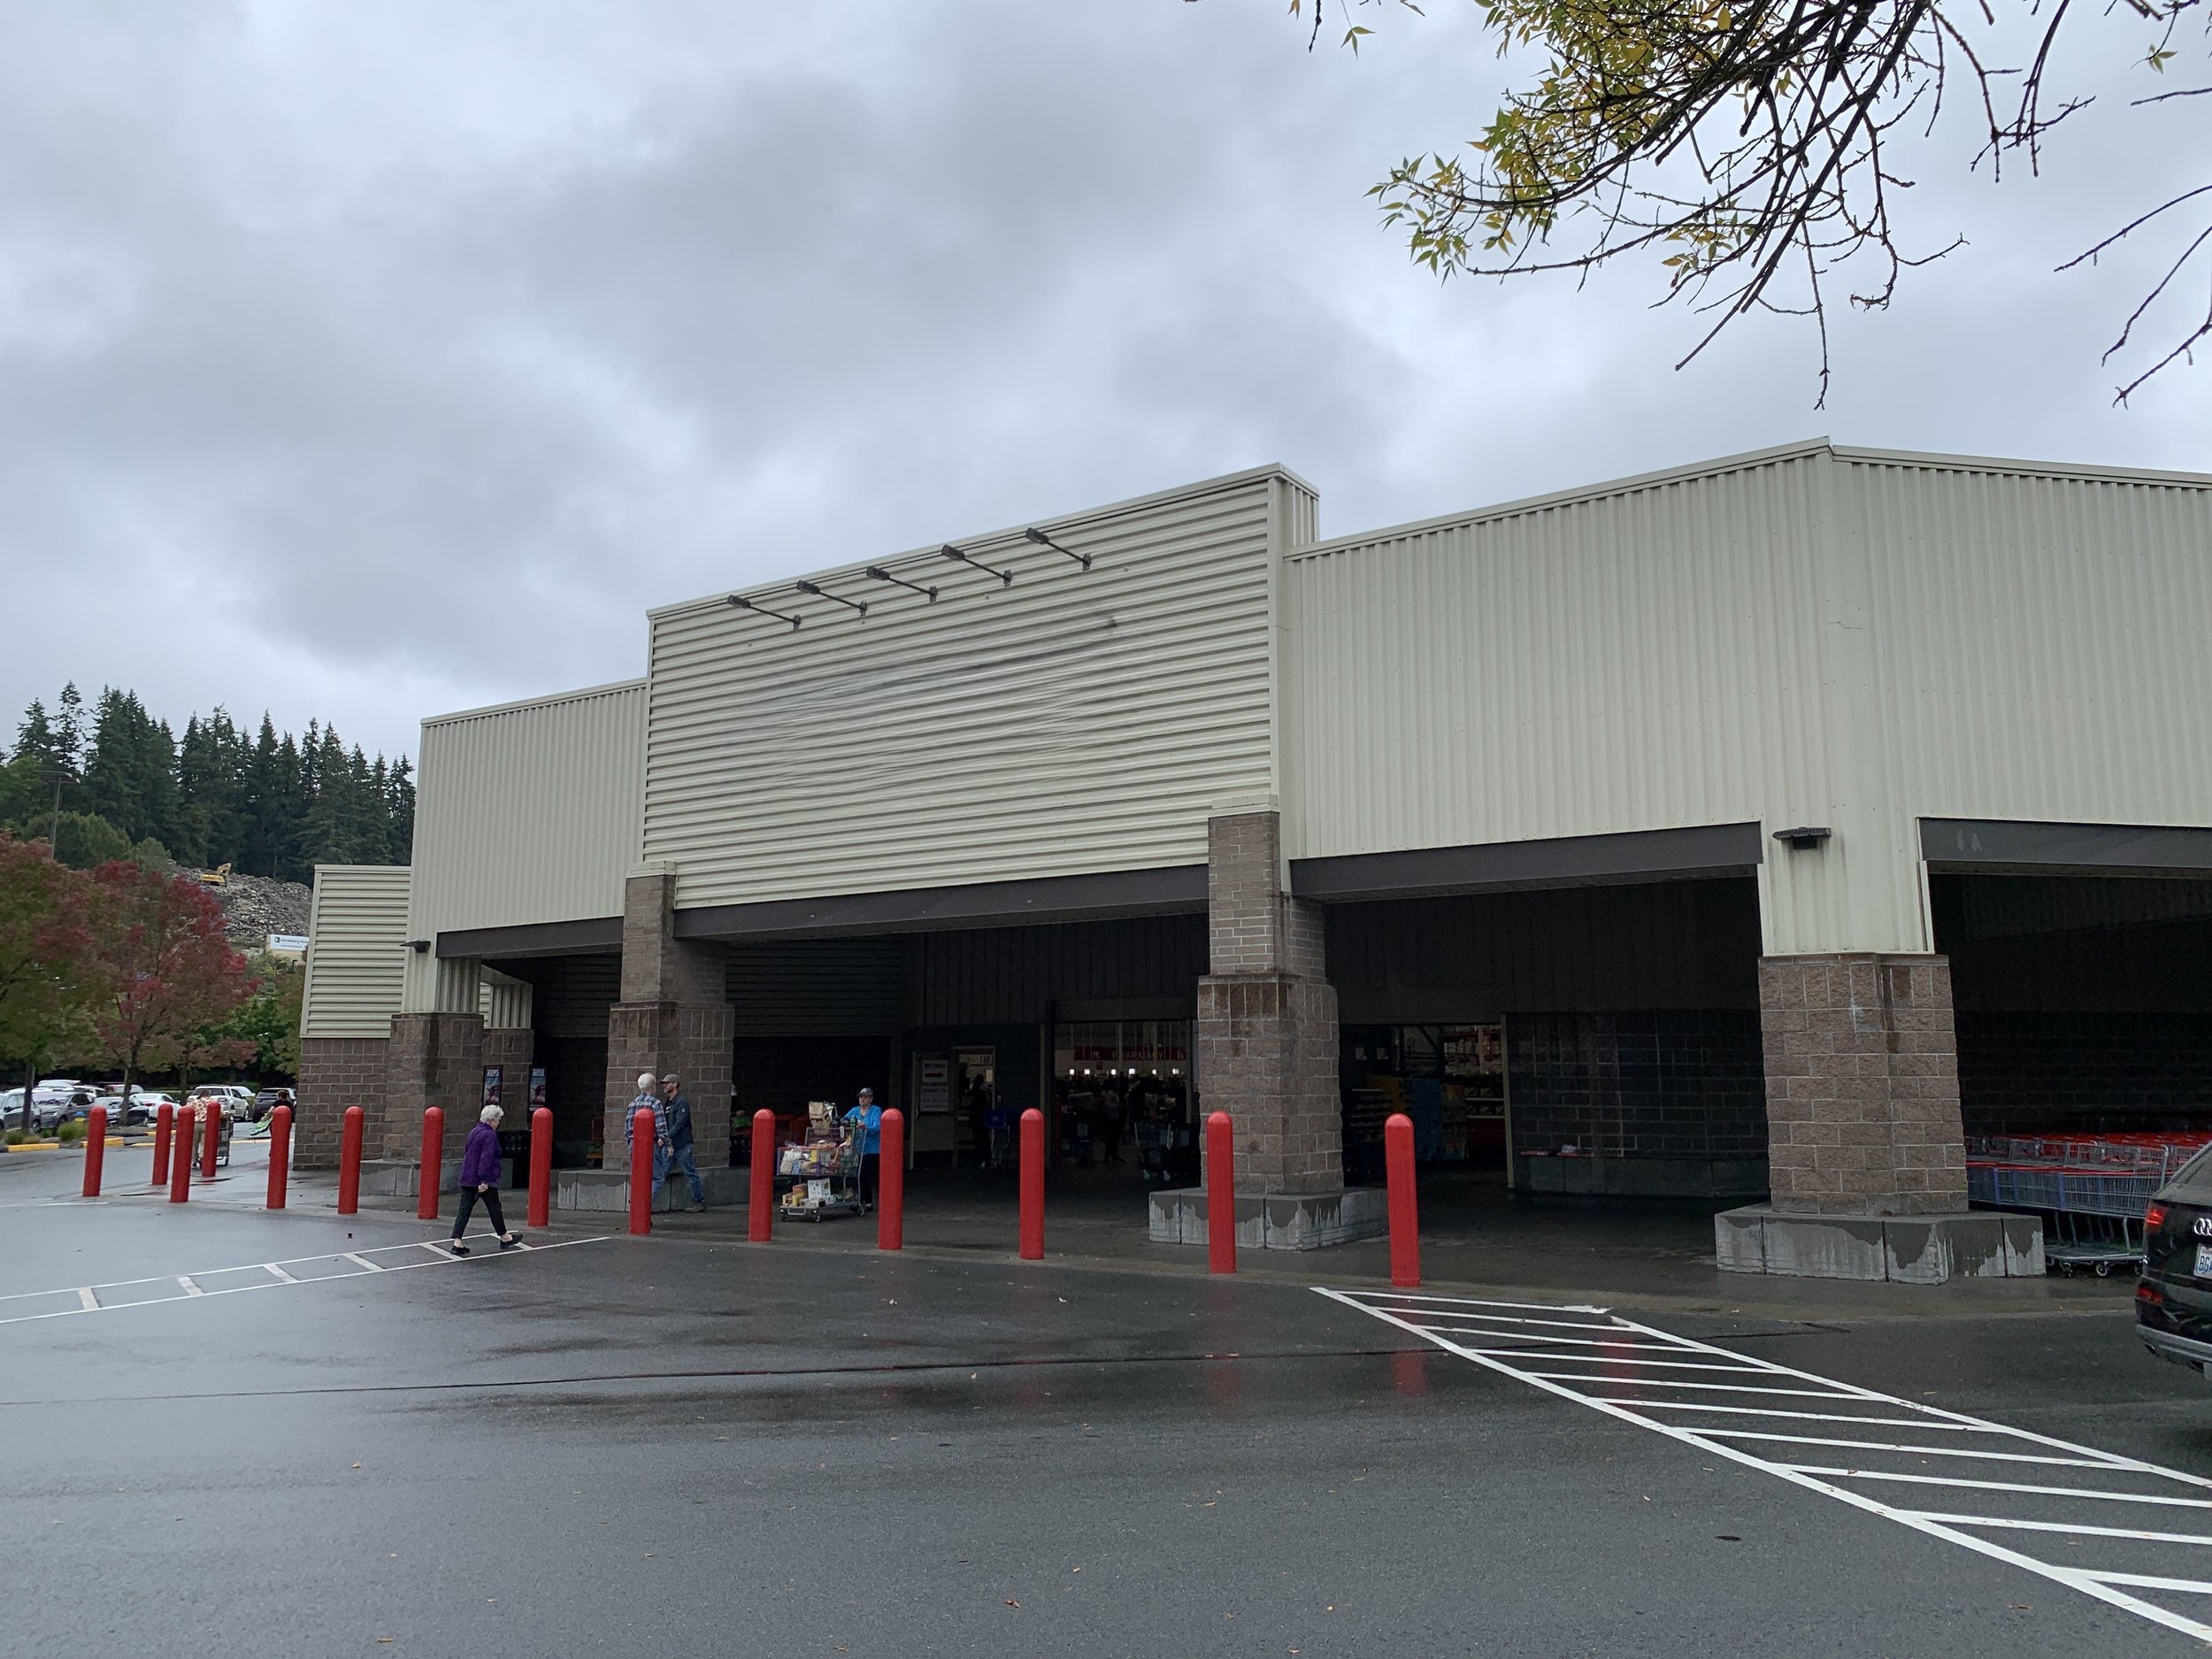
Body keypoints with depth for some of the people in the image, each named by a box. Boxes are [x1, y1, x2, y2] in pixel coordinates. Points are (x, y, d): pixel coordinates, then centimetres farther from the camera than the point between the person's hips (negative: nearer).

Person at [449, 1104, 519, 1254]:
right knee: (494, 1209, 7)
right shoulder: (490, 1135, -14)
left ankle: (457, 1243, -5)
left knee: (464, 1210, 3)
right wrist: (485, 1181, -23)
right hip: (484, 1181, -8)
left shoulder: (473, 1132, 14)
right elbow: (486, 1158, -22)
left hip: (467, 1179, 8)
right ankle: (504, 1238, 21)